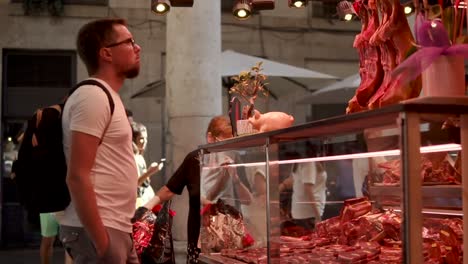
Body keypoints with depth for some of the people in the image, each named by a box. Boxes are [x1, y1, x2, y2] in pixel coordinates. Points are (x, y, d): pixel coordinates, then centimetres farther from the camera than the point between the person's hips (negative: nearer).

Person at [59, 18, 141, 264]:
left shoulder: (106, 96, 18)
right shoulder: (93, 96, -13)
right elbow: (77, 176, -20)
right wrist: (101, 241, -22)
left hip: (115, 228, 9)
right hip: (99, 231, -9)